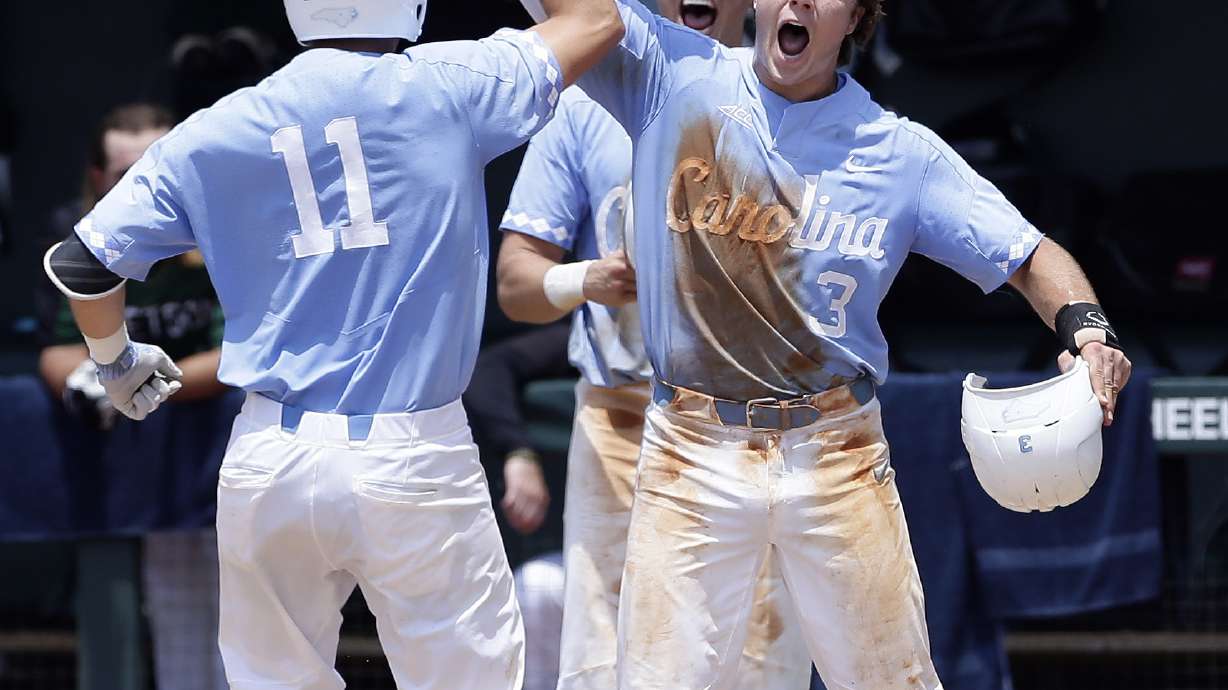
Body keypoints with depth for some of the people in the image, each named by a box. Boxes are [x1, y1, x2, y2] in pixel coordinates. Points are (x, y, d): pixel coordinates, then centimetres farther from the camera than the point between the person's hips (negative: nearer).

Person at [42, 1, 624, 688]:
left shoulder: (214, 134, 3)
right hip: (416, 465, -3)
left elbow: (83, 262, 7)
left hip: (270, 468, 3)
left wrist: (115, 358, 26)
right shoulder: (448, 88, -5)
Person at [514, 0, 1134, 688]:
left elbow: (1031, 257, 3)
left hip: (839, 457, 1)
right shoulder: (674, 77, 3)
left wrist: (1086, 328, -16)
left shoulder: (903, 152, 4)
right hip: (692, 451, -1)